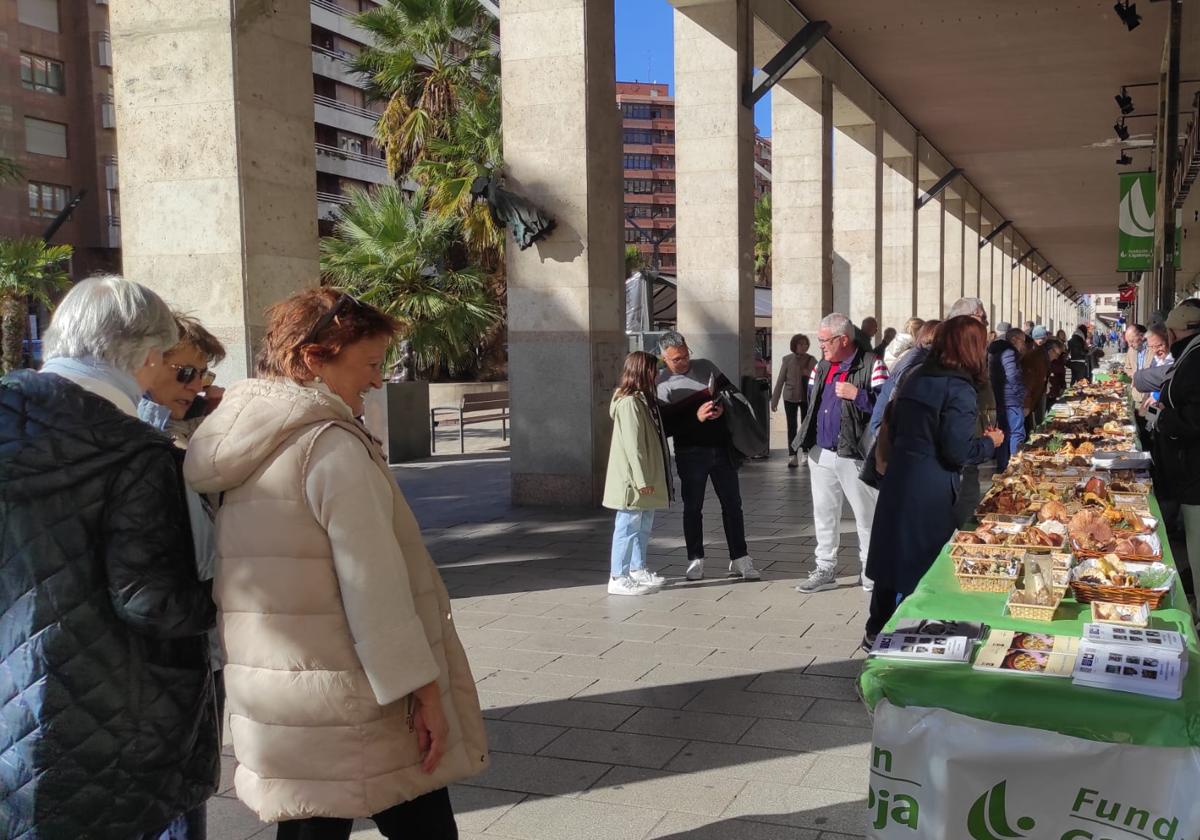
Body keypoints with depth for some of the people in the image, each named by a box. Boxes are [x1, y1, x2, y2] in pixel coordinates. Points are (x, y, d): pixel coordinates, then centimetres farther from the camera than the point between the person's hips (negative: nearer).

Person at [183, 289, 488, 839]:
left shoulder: (241, 452, 9)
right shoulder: (331, 444, -17)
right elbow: (374, 584, -21)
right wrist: (422, 689, -15)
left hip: (274, 698, 8)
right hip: (353, 705, -8)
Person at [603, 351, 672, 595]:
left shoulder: (644, 400, 14)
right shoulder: (630, 403, -19)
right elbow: (632, 445, -22)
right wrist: (642, 479, -22)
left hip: (645, 478, 10)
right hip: (632, 479, -10)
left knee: (643, 526, 18)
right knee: (628, 527, -5)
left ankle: (638, 570, 30)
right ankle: (618, 578, 1)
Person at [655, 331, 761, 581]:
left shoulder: (705, 367, 4)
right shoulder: (661, 384, -6)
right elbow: (665, 427, -12)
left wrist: (723, 407, -11)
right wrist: (696, 417, -24)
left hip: (721, 447, 3)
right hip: (690, 454, -3)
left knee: (732, 504, 6)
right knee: (692, 508, 7)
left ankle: (740, 558, 14)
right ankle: (695, 560, 19)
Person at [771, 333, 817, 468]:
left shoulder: (812, 360, -2)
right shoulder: (787, 359, -6)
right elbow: (780, 381, -3)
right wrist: (774, 400, -3)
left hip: (807, 397, 2)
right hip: (790, 397, -2)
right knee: (792, 427, -4)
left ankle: (806, 453, 25)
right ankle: (792, 456, -5)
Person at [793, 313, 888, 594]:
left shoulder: (871, 365, -9)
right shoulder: (822, 367, 13)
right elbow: (811, 398, 23)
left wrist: (857, 395, -25)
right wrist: (809, 436, 11)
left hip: (854, 454, -7)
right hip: (821, 452, 7)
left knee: (866, 514, 4)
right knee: (824, 514, 13)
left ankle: (870, 571, 16)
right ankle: (825, 570, 24)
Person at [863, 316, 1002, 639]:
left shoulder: (916, 378, 9)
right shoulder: (959, 389, -14)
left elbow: (895, 430, 15)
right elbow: (958, 452, -17)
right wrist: (990, 442, -1)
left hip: (898, 479, 8)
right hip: (931, 490, -7)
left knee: (896, 554, 17)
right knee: (925, 563, 6)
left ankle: (879, 630, 27)